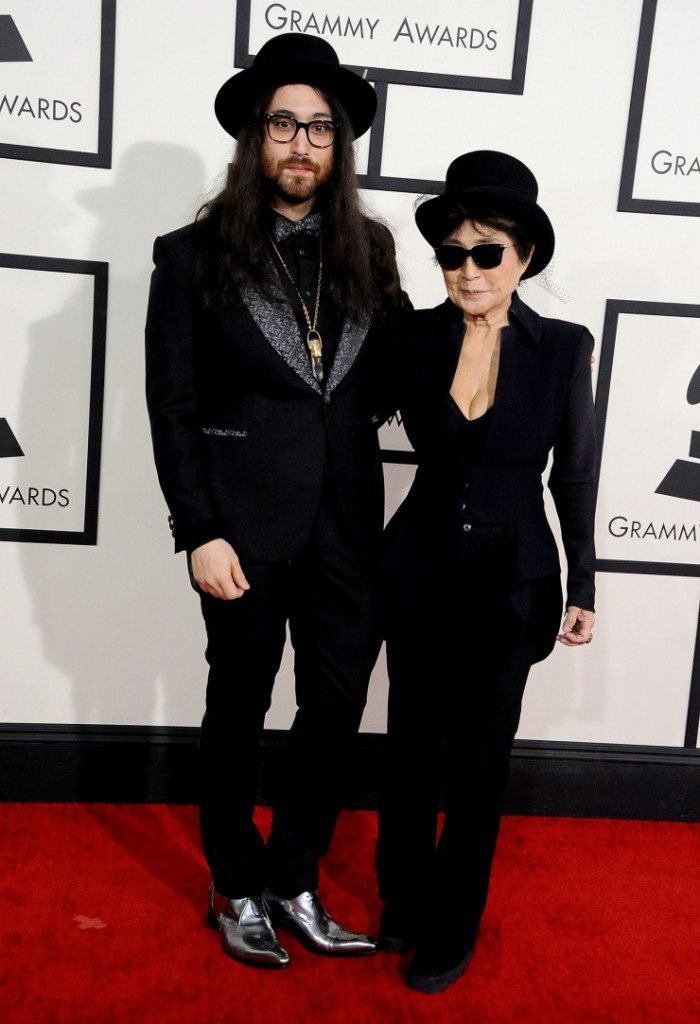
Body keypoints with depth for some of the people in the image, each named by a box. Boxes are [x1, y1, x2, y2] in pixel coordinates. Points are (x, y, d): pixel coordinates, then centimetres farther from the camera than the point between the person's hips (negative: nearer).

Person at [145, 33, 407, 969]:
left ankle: (295, 882, 31)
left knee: (339, 705, 9)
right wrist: (200, 532, -10)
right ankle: (240, 889, 33)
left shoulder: (370, 250, 7)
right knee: (240, 707, 12)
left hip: (347, 520, 3)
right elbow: (172, 406, -5)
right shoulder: (194, 256, -3)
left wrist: (351, 415, -7)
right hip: (246, 523, -3)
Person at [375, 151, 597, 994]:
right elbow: (427, 440, 5)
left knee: (479, 761, 9)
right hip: (422, 568, 2)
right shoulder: (417, 335, -5)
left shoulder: (563, 347, -8)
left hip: (511, 577, -1)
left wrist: (582, 589, 3)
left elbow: (575, 474, 0)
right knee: (410, 746, 14)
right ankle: (403, 901, 36)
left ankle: (451, 931, 29)